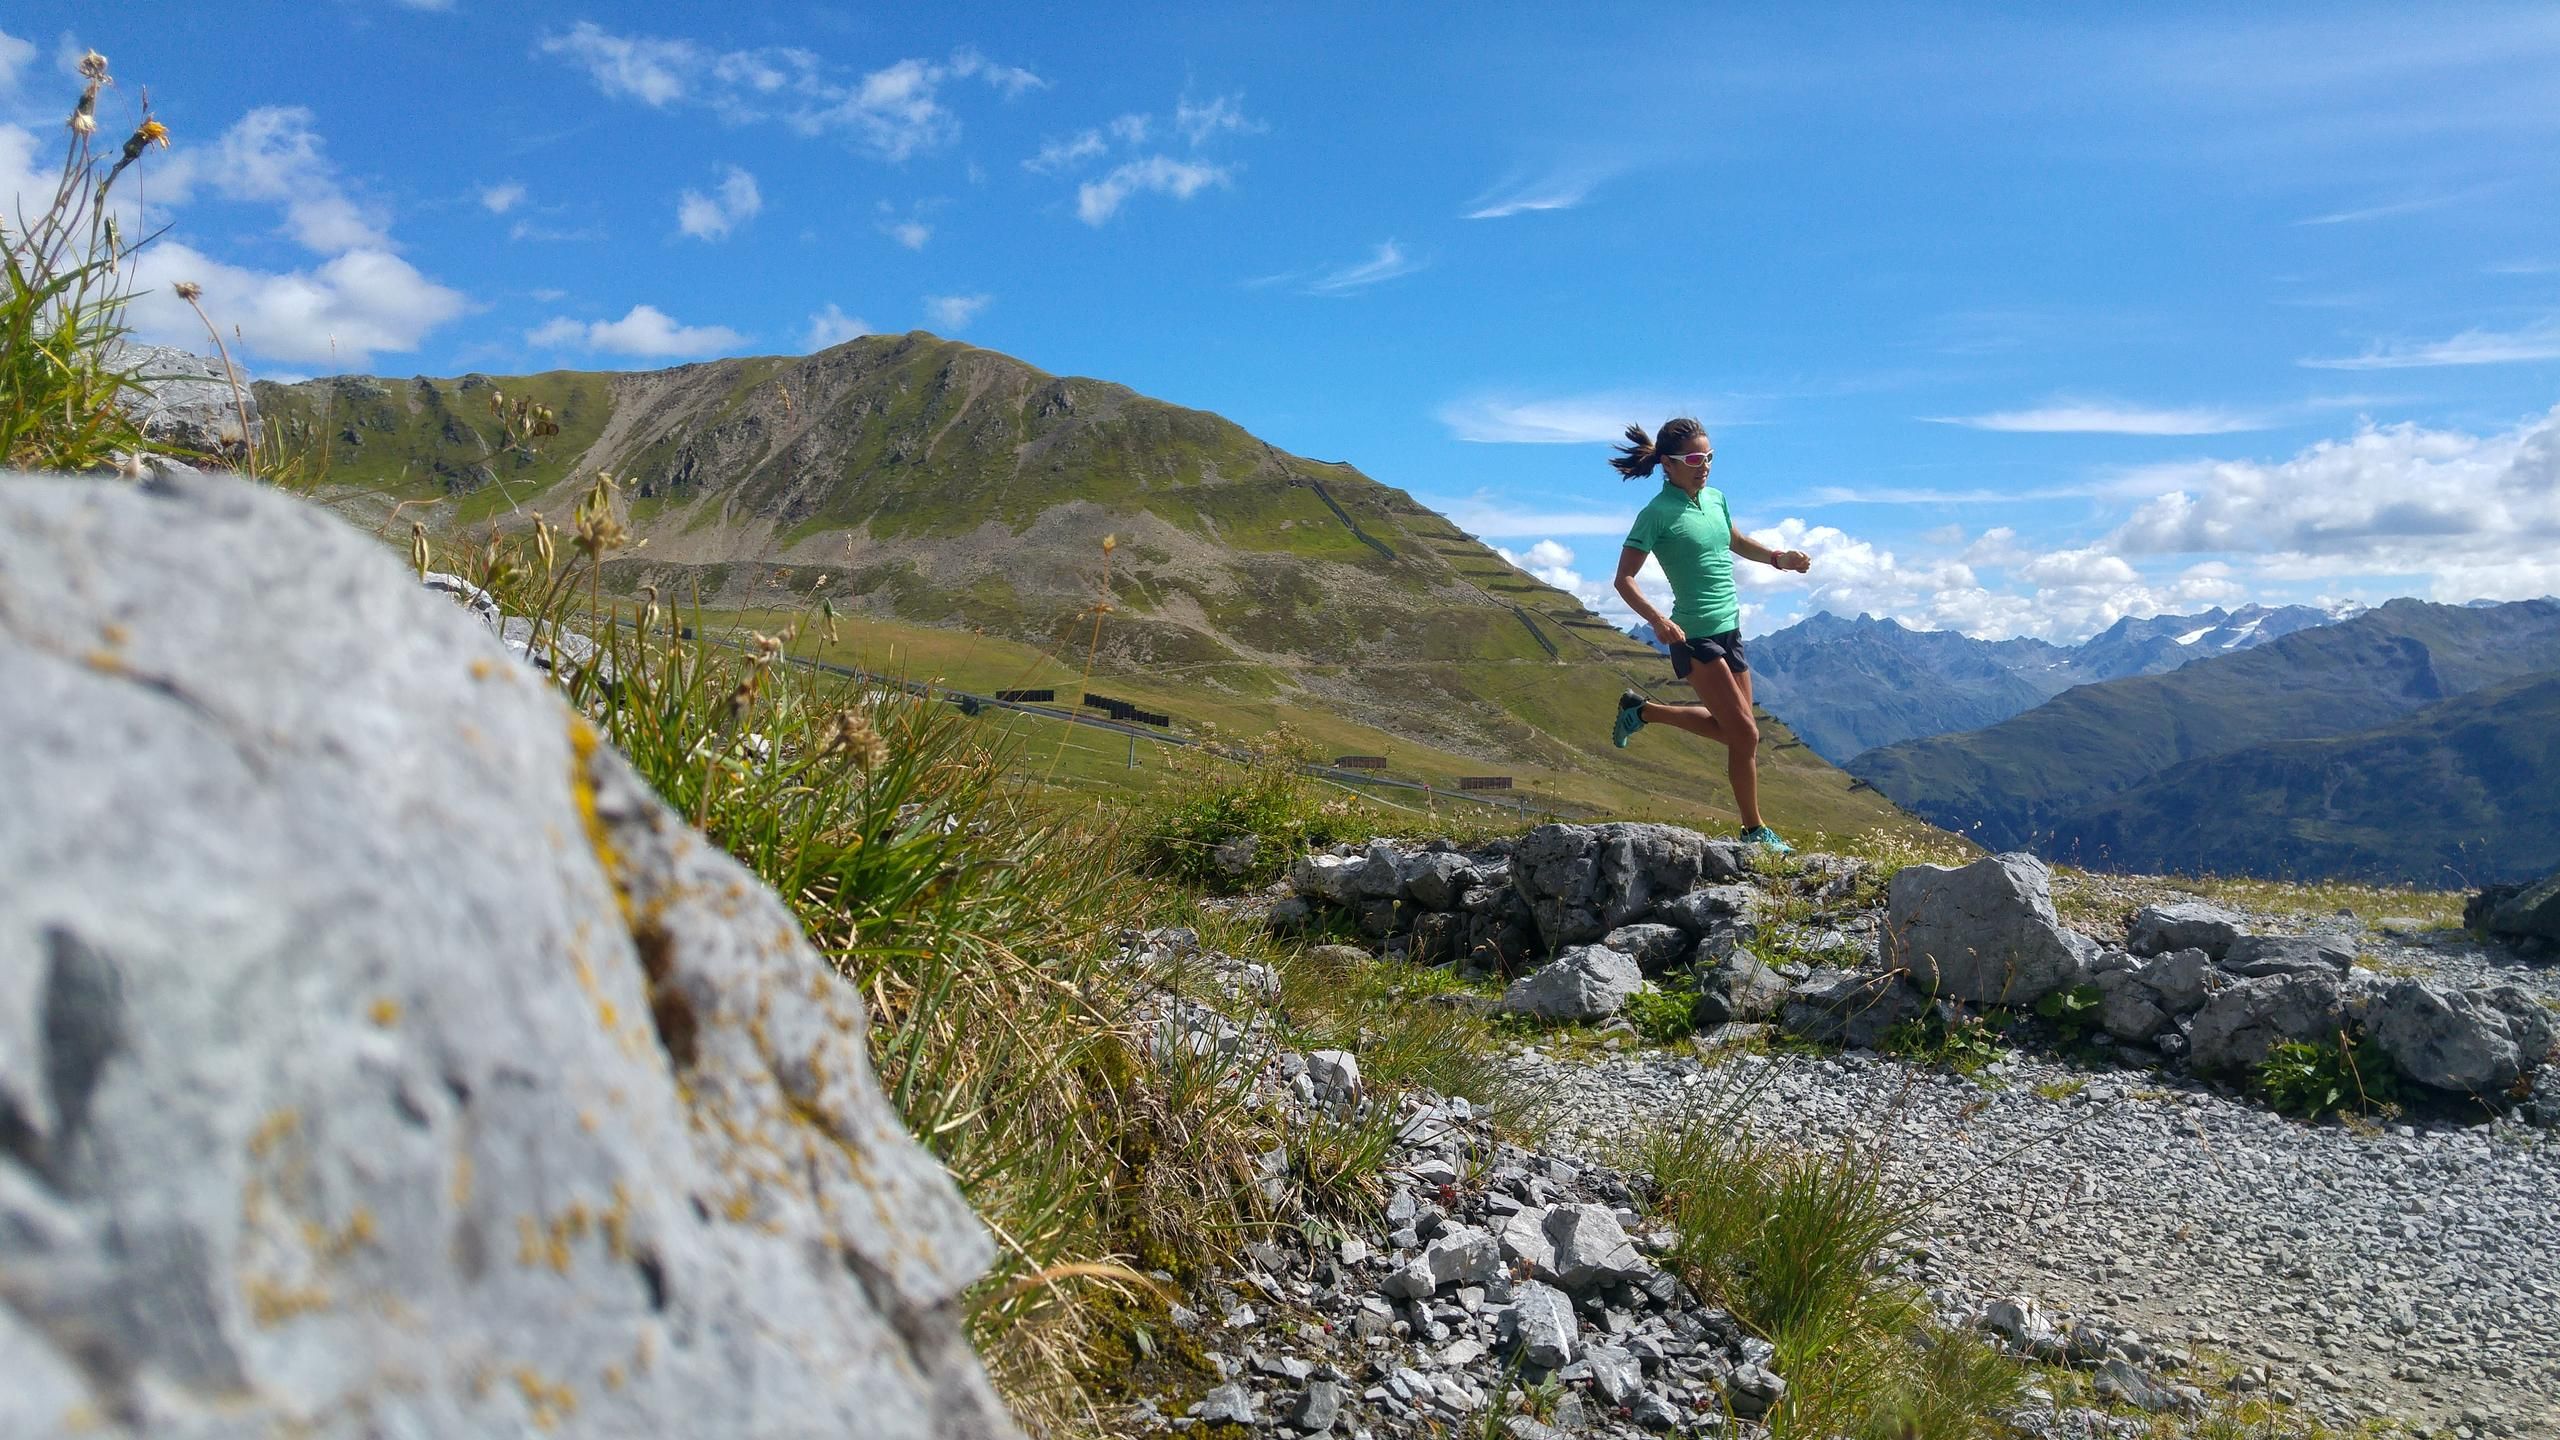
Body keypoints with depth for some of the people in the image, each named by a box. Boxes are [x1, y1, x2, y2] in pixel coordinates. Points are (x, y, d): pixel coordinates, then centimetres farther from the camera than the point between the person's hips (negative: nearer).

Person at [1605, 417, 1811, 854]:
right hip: (1694, 637, -8)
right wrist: (1658, 621, -29)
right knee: (1745, 733, -8)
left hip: (1730, 631, 8)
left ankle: (1642, 710, 30)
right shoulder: (1657, 514, -12)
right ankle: (1755, 830, 7)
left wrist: (1778, 558, 15)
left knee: (1731, 729, 16)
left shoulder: (1715, 499, 9)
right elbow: (1624, 578, -15)